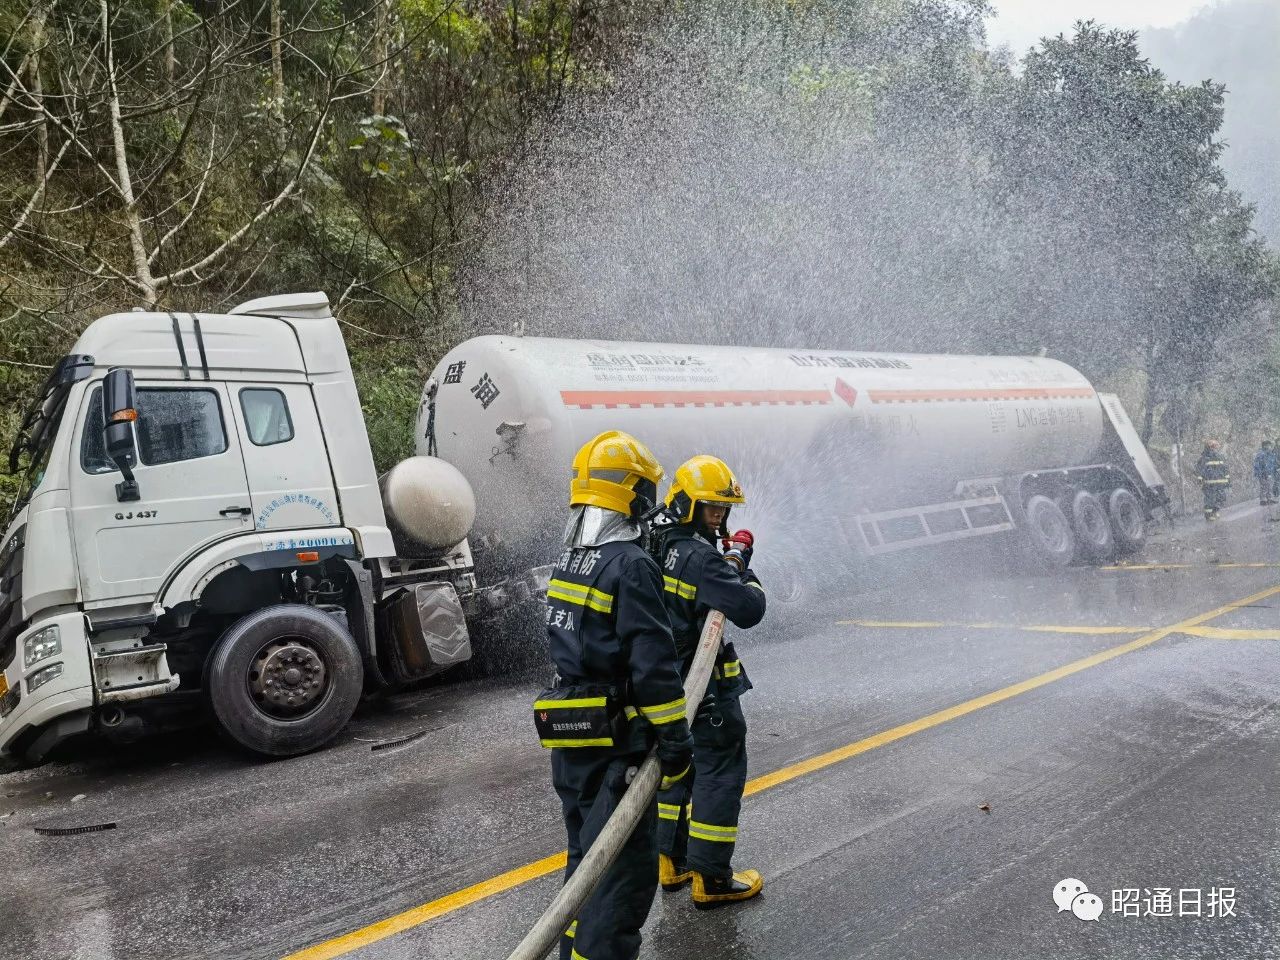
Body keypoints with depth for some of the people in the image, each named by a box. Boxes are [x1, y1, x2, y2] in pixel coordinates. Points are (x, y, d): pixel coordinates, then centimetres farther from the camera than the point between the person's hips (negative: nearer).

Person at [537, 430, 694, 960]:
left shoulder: (570, 559, 9)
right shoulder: (631, 564, -18)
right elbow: (654, 663, -21)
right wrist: (675, 738, -15)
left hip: (569, 740, 9)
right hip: (615, 742, -9)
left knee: (587, 857, 21)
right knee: (625, 868, -1)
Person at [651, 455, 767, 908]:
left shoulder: (660, 547, 6)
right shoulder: (701, 557, -23)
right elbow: (749, 609, -27)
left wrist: (731, 559, 7)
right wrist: (740, 563, -12)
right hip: (705, 687, -9)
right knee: (719, 773, 1)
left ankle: (672, 862, 31)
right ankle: (711, 878, 9)